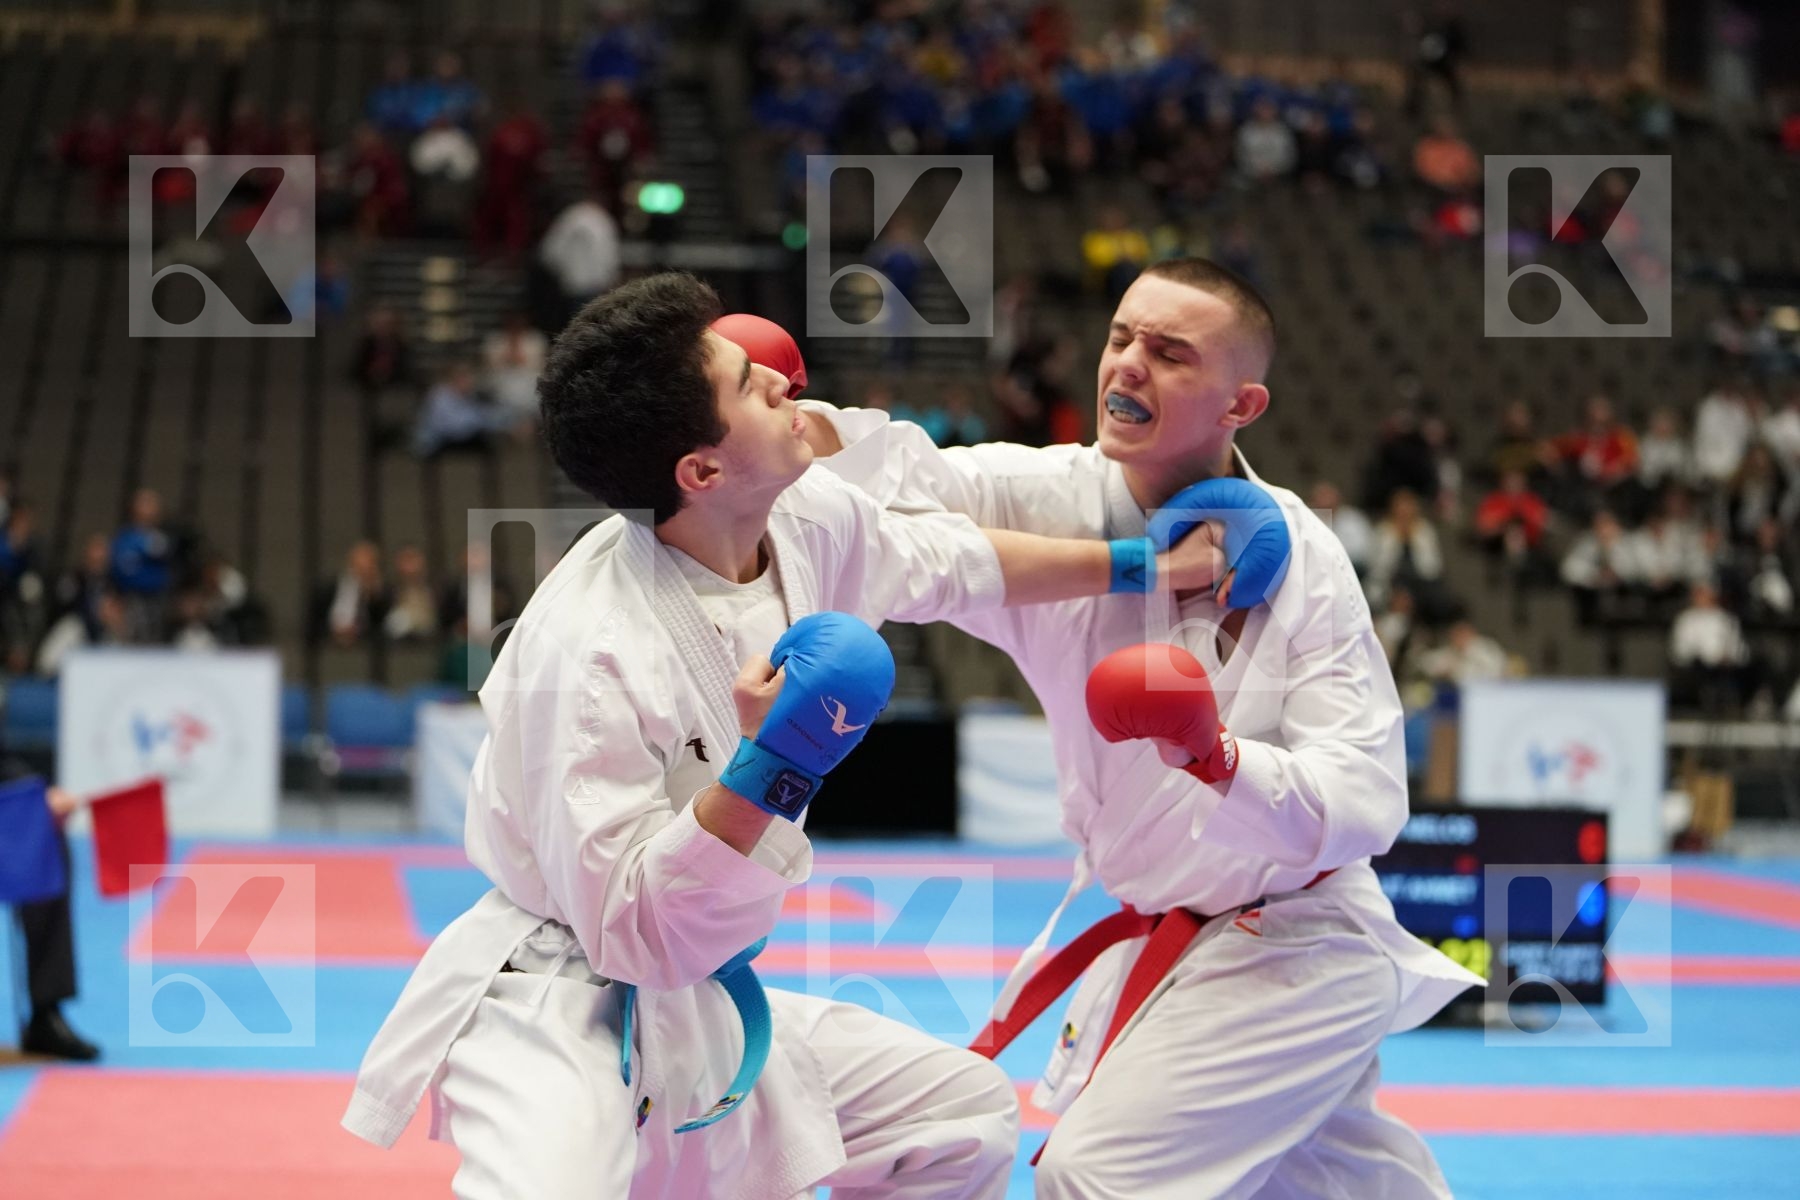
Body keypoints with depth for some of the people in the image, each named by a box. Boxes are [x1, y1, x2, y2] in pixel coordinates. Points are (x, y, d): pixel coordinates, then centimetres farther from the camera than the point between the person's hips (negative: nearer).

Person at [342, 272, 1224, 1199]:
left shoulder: (807, 518, -6)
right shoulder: (588, 647, -29)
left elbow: (937, 559, 18)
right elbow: (633, 932, -26)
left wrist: (1136, 565, 21)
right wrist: (766, 769, -37)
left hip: (703, 1012, 8)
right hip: (560, 1010, -8)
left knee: (965, 1114, 16)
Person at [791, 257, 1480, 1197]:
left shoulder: (1300, 562, -20)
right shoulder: (1057, 500, -10)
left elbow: (1363, 799, -24)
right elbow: (904, 484, -27)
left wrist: (1220, 761, -43)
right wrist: (793, 423, -48)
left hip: (1291, 956, -6)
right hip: (1146, 936, 6)